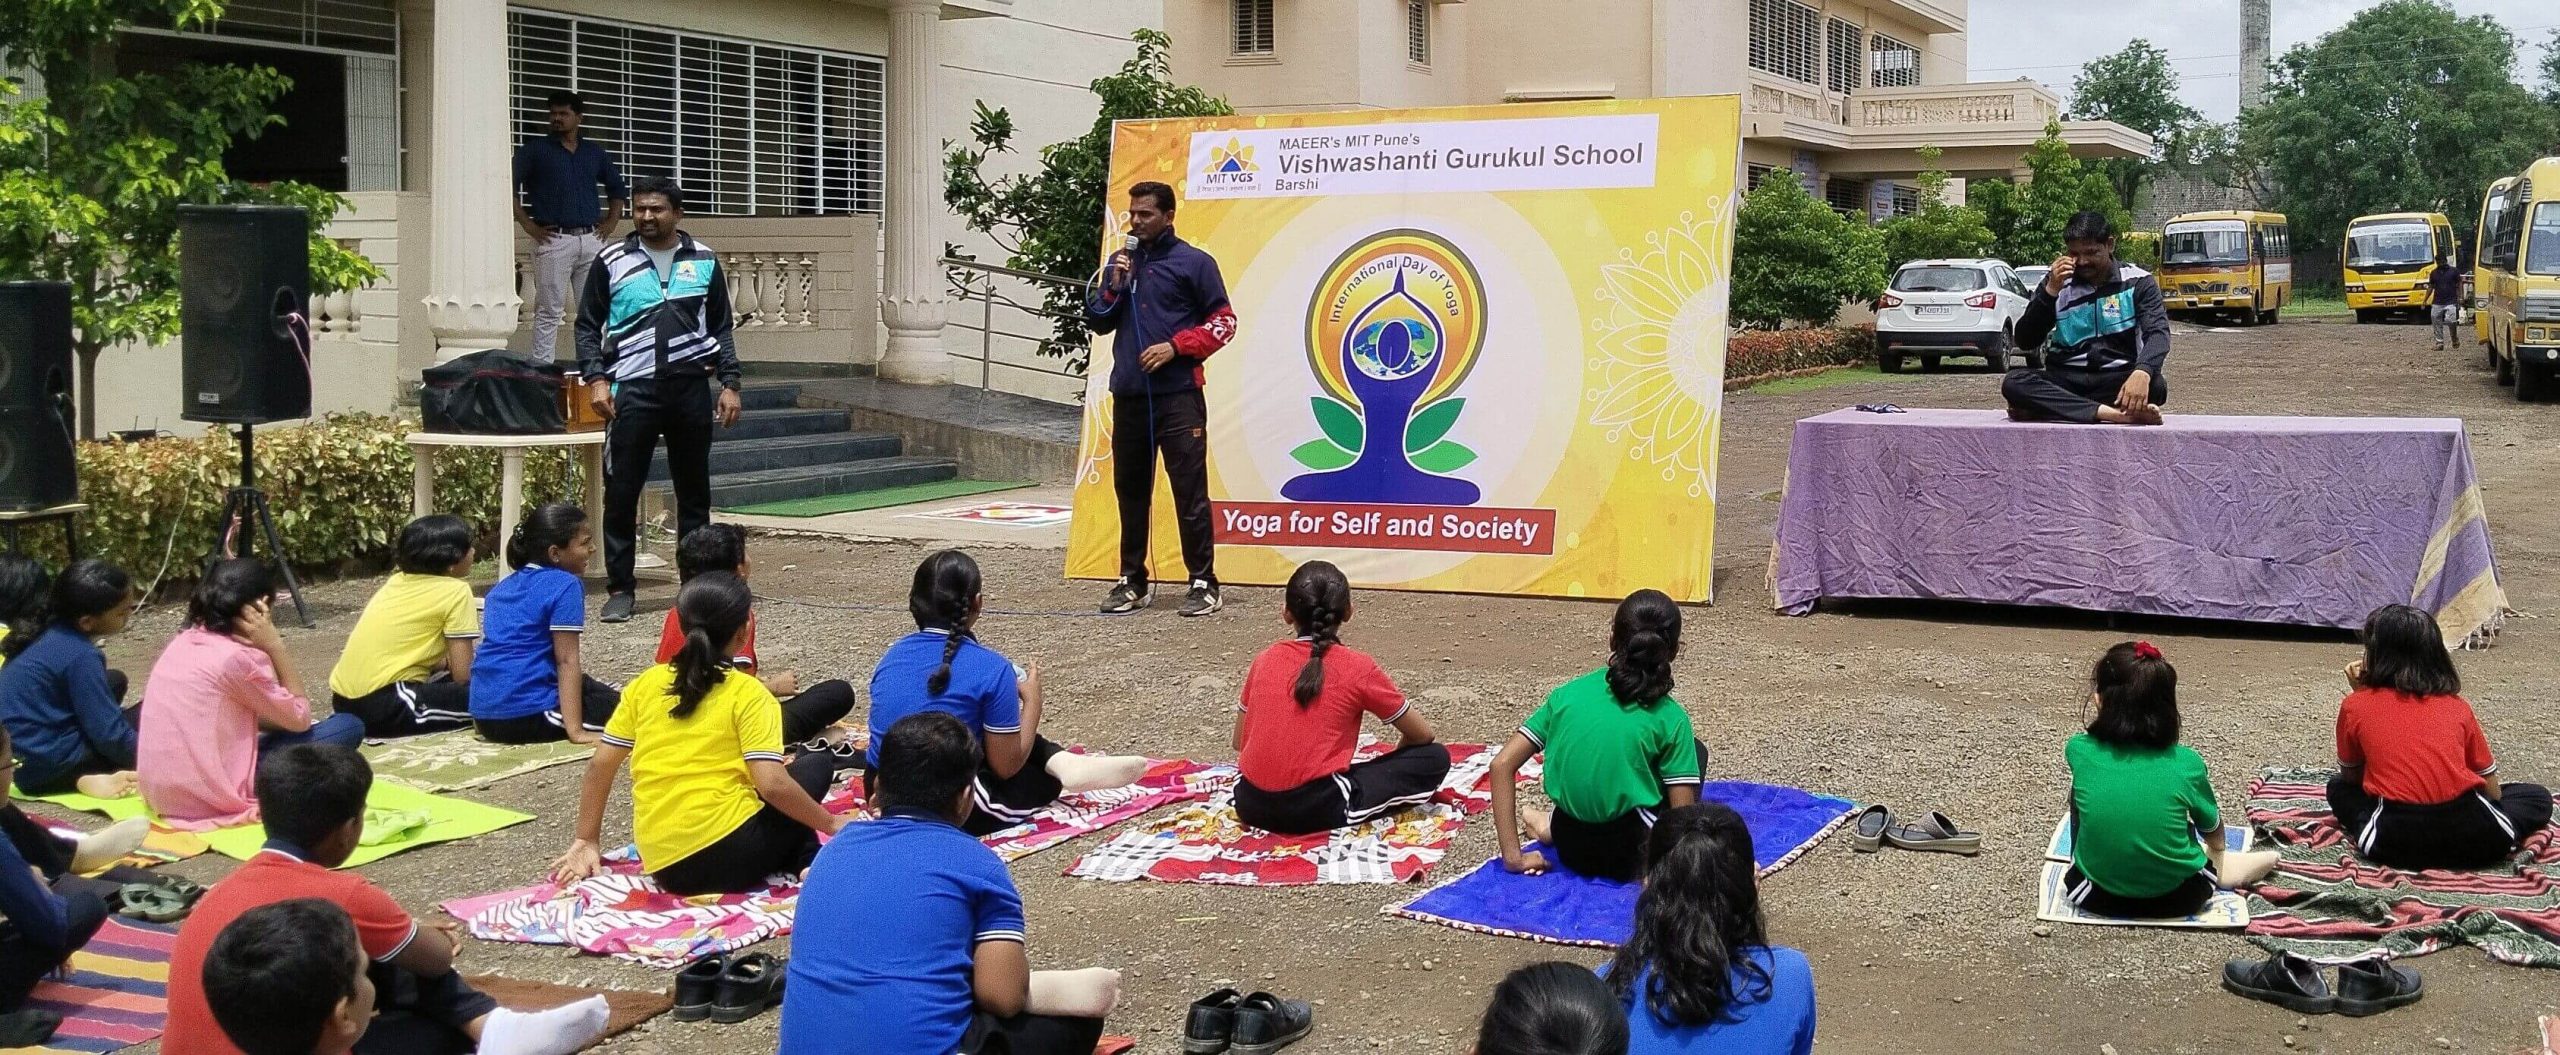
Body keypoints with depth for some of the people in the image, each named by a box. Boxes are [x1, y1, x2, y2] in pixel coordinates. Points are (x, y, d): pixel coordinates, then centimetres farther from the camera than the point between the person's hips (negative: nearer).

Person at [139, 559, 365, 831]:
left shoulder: (182, 643, 10)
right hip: (212, 798, -9)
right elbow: (300, 718, -3)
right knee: (349, 727, -5)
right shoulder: (237, 657, -14)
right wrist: (275, 646, -5)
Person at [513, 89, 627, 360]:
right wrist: (527, 225, -5)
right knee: (549, 312, -4)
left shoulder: (596, 153, 17)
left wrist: (612, 221, 14)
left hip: (592, 239, 4)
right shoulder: (535, 150, 6)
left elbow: (617, 188, 28)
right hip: (554, 240, -3)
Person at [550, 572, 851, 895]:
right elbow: (772, 784, -12)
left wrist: (586, 841, 19)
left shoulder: (645, 684, 9)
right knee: (817, 763, 19)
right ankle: (808, 867, 4)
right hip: (731, 853, -5)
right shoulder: (748, 692, -3)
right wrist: (831, 824, 1)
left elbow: (600, 764, 10)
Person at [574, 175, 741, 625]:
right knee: (621, 491, -3)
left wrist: (728, 384, 5)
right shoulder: (612, 262, 5)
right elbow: (587, 325, 7)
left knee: (694, 492, 8)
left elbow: (722, 328, 14)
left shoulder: (704, 262, 9)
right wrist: (596, 378, -5)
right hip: (633, 388, -1)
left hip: (690, 386, 2)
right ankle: (620, 588, 5)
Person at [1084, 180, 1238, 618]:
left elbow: (1223, 322, -1)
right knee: (1130, 489, 11)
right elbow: (1098, 322, 18)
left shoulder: (1194, 262, 0)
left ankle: (1204, 584, -2)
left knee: (1190, 491, -7)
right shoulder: (1120, 262, 15)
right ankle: (1132, 581, 19)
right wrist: (1113, 286, 0)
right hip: (1129, 395, 6)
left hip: (1178, 396, -5)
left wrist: (1175, 346, -12)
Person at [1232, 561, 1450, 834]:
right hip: (1316, 807, -4)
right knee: (1434, 758, 6)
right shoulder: (1358, 667, 0)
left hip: (1251, 805, 5)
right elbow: (1422, 735, 10)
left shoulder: (1265, 660, 10)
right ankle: (1346, 811, -4)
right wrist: (1394, 762, 29)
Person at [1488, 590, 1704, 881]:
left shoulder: (1568, 694, -3)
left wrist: (1513, 856, -5)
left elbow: (1502, 765, -7)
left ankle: (1554, 825, 14)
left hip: (1569, 849, 4)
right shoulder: (1670, 718, -11)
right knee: (1693, 750, 17)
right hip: (1631, 856, -4)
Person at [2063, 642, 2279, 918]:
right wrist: (2218, 851, 30)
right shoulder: (2186, 763, -12)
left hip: (2098, 896, -1)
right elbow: (2212, 830, 13)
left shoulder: (2079, 751, -13)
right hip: (2176, 899, 1)